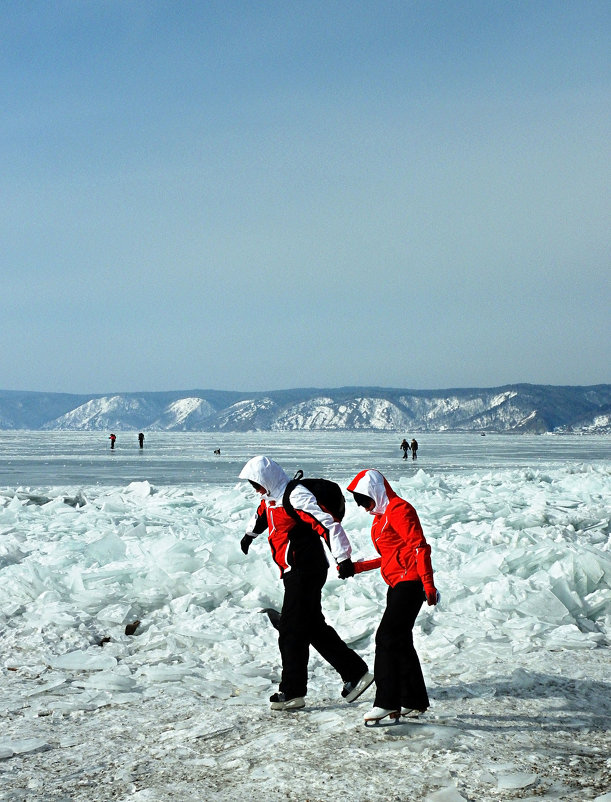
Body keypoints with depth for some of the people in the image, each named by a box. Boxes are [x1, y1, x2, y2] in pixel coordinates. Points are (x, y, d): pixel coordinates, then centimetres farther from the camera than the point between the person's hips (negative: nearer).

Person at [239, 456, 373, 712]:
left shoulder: (296, 497, -19)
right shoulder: (272, 497, 12)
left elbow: (329, 524, -26)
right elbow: (262, 513, 36)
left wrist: (343, 558, -30)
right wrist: (250, 534, 53)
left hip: (305, 573, -10)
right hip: (296, 573, 10)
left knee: (291, 632, -5)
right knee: (314, 627, 13)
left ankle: (292, 692, 4)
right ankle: (355, 672, 18)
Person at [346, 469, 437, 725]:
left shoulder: (398, 509, -13)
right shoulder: (381, 515, 18)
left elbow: (419, 547, -19)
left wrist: (428, 585, -23)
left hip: (410, 583, -10)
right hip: (398, 585, 10)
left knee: (387, 638, -12)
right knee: (400, 641, 11)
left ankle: (387, 702, -8)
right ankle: (414, 701, 19)